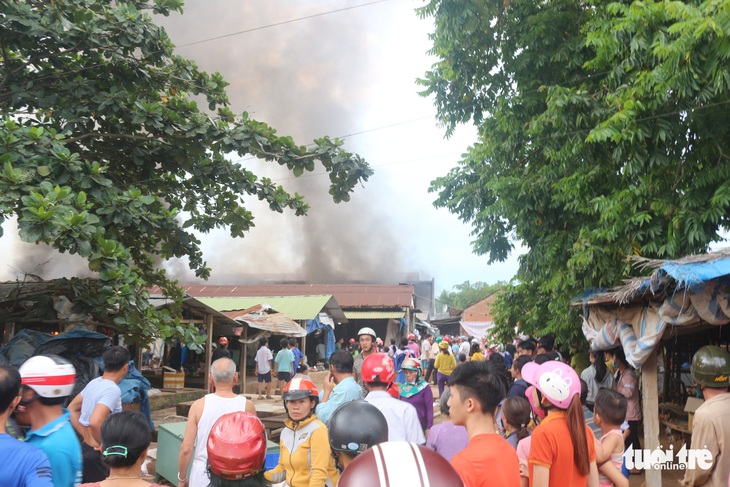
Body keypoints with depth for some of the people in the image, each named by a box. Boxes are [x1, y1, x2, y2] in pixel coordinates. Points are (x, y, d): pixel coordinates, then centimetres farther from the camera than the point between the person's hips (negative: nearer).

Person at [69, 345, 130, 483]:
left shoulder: (94, 383, 4)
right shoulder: (112, 390, -22)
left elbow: (71, 409, 15)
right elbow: (95, 422, -34)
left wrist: (85, 435, 12)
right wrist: (103, 445, -19)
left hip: (85, 449, 8)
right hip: (98, 455, -8)